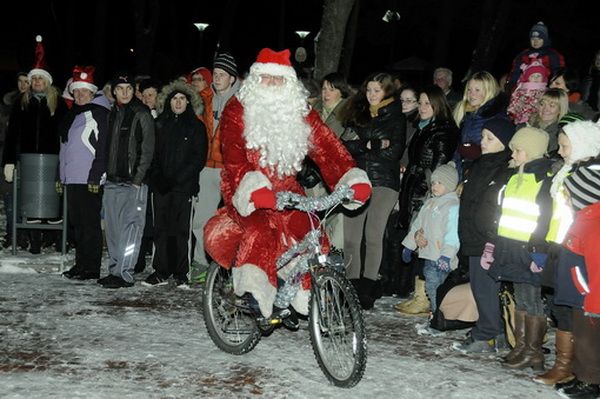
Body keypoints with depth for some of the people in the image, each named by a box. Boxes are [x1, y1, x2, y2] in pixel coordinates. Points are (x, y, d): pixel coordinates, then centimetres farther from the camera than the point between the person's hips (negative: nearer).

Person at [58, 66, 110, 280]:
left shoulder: (98, 113, -7)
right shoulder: (72, 114, 20)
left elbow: (103, 148, -14)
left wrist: (96, 177, -19)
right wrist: (62, 176, 19)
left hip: (89, 179, -9)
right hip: (72, 178, 9)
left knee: (90, 223, -5)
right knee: (77, 222, 12)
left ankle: (91, 268, 1)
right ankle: (81, 263, 21)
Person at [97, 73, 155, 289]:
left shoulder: (142, 115, -3)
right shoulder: (113, 114, 17)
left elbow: (147, 149, -8)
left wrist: (138, 179, -13)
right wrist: (105, 173, 11)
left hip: (133, 181, -7)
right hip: (112, 180, 7)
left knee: (130, 227, -8)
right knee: (113, 229, 9)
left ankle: (125, 274, -8)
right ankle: (115, 270, 17)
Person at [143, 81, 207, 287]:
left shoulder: (196, 126, 4)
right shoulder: (159, 124, 14)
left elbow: (199, 158, -3)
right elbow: (152, 154, 11)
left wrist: (177, 179, -10)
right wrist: (157, 177, -4)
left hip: (183, 186, -3)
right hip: (161, 185, 3)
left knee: (181, 230, -3)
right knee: (161, 229, 3)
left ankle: (180, 273, 3)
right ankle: (161, 272, 9)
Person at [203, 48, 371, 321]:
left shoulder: (300, 112, 7)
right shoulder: (238, 110, -3)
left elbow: (326, 145, -3)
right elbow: (234, 155, -16)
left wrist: (351, 179, -19)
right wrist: (251, 186, -35)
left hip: (286, 190, 3)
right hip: (249, 193, -3)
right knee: (260, 230, -31)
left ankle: (302, 291, 1)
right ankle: (255, 283, -17)